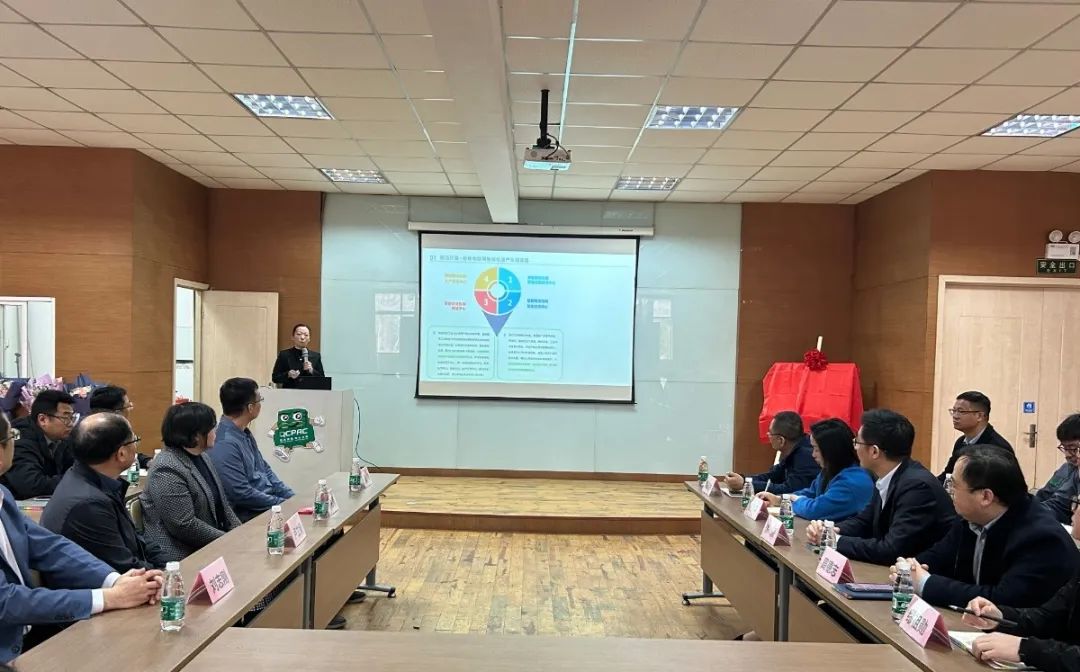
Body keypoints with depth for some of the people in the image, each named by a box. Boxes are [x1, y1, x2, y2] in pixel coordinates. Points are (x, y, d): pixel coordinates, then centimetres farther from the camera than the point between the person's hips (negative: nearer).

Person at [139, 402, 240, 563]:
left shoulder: (200, 457, 8)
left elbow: (221, 503, 14)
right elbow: (185, 526, -21)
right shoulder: (167, 471, -18)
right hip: (181, 555, -8)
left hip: (209, 545, 8)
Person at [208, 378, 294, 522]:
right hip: (251, 516, -9)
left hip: (269, 502, 9)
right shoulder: (225, 444, -21)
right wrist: (283, 504, -14)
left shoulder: (244, 433, 8)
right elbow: (242, 494, -22)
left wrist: (292, 498, 6)